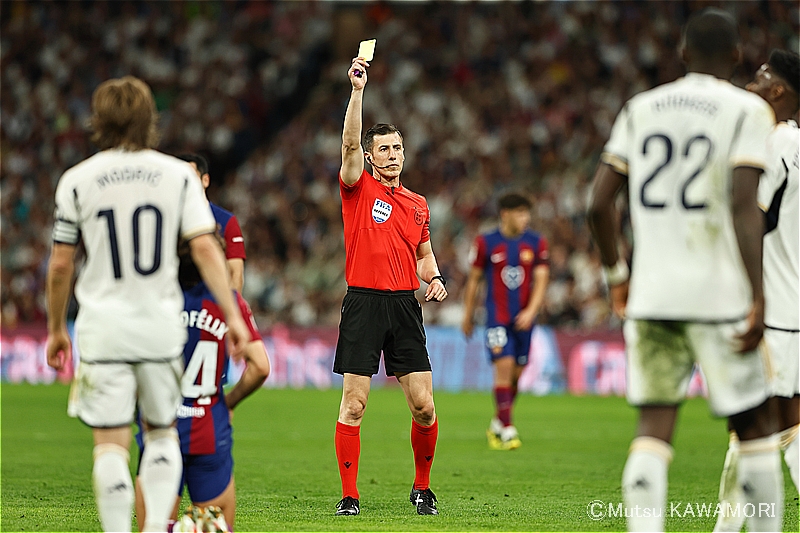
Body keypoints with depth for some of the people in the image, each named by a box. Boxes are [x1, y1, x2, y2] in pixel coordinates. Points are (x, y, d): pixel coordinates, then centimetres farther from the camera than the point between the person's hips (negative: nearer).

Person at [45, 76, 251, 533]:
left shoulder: (77, 180, -1)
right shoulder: (177, 174, 1)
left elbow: (61, 265, 2)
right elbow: (205, 248, -7)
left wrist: (56, 329, 14)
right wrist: (233, 314, -5)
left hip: (103, 327, -1)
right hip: (161, 325, 2)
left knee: (111, 444, 0)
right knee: (162, 432, 16)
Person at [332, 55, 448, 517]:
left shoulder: (418, 205, 15)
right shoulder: (359, 188, 3)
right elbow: (351, 143, -13)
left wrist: (435, 279, 5)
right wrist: (358, 90, -23)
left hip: (405, 306, 3)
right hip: (363, 305, -3)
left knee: (424, 406, -1)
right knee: (354, 405, -5)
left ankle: (423, 487, 18)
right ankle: (349, 495, 2)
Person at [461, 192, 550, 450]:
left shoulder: (537, 243, 4)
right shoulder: (486, 242, -1)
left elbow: (541, 279, 0)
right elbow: (474, 279, 7)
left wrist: (531, 311, -14)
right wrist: (468, 315, 10)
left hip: (524, 319, 3)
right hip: (497, 316, -3)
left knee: (516, 373, 6)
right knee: (504, 365, -16)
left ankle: (497, 424, 25)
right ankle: (507, 429, -15)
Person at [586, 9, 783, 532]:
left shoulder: (640, 109, 11)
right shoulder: (747, 111, -2)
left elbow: (599, 203, 8)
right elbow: (744, 207, -13)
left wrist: (617, 273, 22)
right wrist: (759, 299, -15)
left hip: (651, 295, 3)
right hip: (718, 293, -3)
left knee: (655, 426, 0)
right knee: (756, 422, 9)